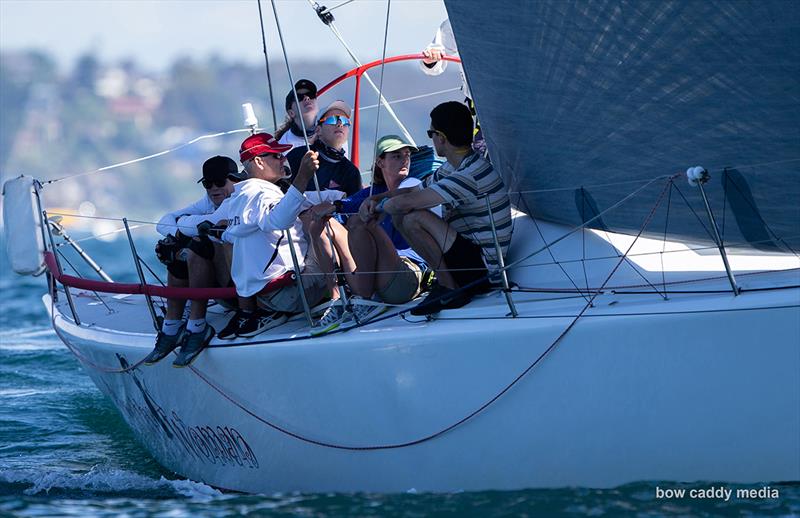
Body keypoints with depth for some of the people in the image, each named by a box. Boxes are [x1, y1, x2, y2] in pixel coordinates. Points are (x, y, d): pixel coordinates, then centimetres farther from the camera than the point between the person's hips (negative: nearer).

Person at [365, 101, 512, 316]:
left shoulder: (471, 175, -25)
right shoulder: (452, 168, 8)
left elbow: (406, 202, -26)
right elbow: (414, 191, 23)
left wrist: (381, 205, -5)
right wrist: (376, 198, 6)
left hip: (482, 269, -10)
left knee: (414, 218, -22)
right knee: (399, 215, 9)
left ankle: (449, 287, -11)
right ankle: (445, 281, 4)